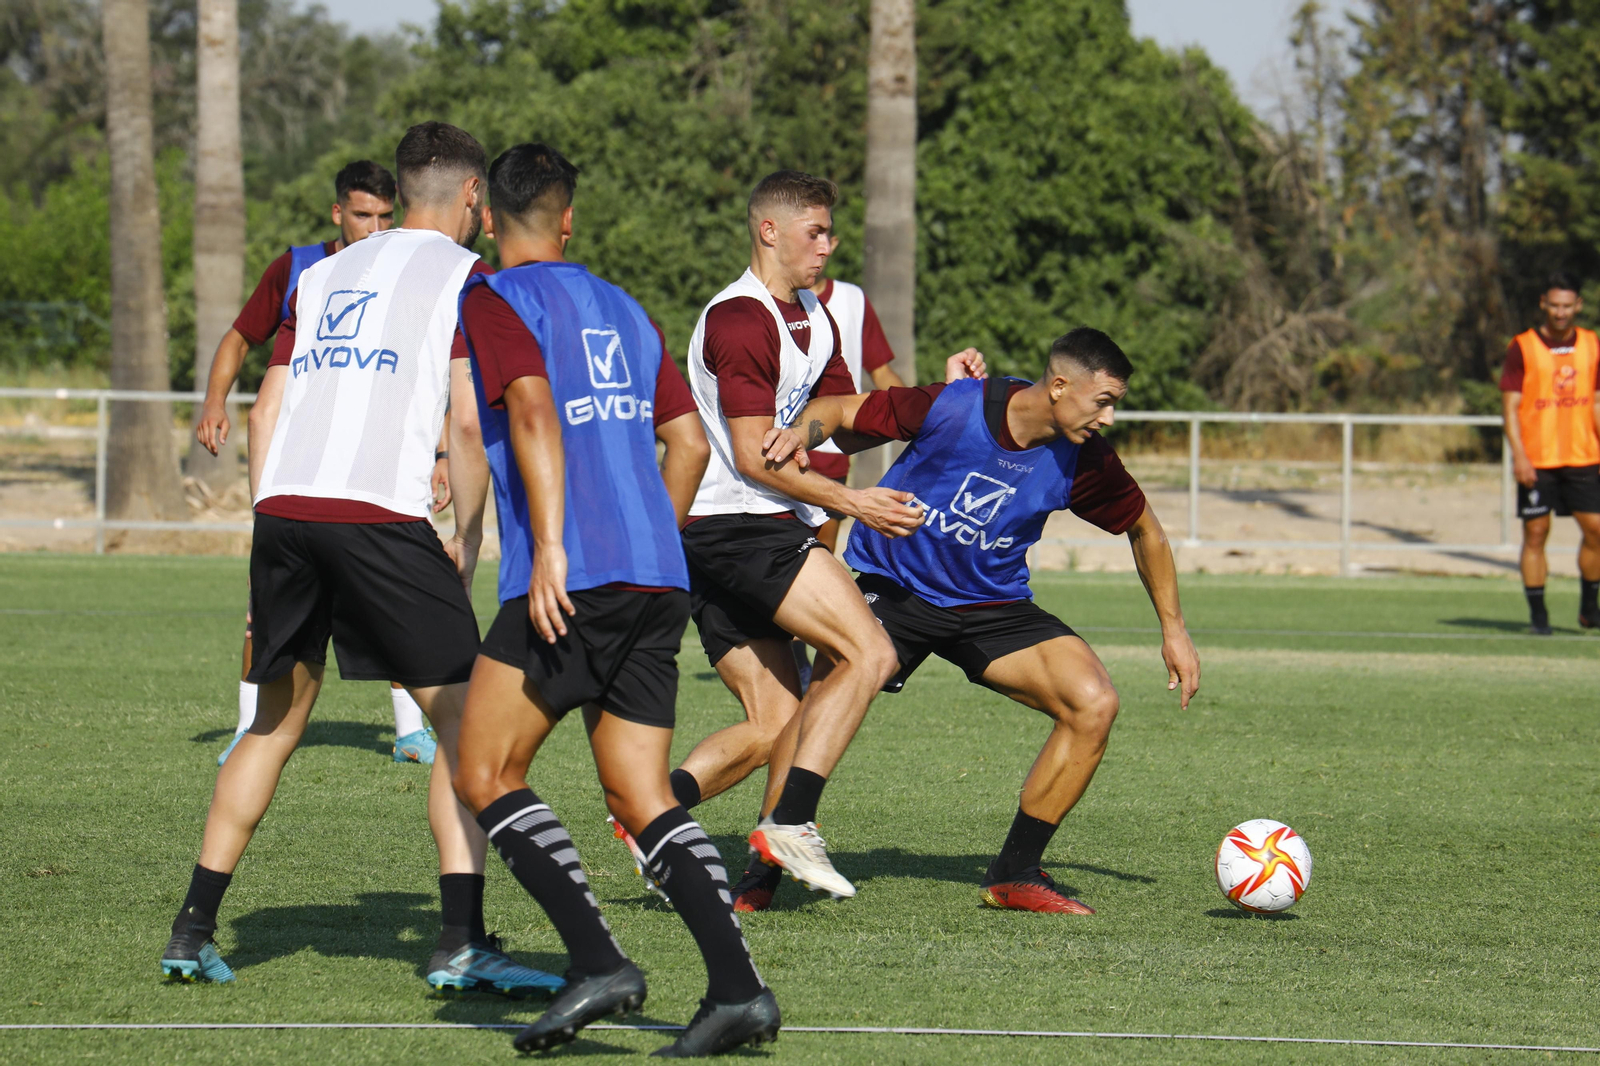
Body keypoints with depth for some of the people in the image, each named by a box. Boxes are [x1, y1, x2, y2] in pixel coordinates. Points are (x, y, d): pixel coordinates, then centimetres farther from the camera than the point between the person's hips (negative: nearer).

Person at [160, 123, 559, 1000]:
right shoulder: (465, 274, 8)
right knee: (463, 720, 0)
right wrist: (466, 539, 4)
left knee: (276, 722, 18)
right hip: (381, 515, -6)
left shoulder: (325, 275, 24)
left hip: (283, 508, 6)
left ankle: (193, 930, 17)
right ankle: (462, 944, -9)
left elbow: (267, 410, 19)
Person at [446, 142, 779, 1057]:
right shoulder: (623, 310, 21)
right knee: (642, 797, 7)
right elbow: (690, 442, 21)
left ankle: (598, 960, -13)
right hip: (658, 584, 7)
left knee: (485, 776, 1)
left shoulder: (494, 301, 1)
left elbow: (533, 412, -15)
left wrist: (549, 549, -22)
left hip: (571, 581, -7)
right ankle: (737, 987, -8)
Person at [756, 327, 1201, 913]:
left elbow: (1144, 529, 10)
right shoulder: (952, 406, -20)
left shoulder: (1082, 459, -9)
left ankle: (1014, 875, -1)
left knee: (1095, 704, -15)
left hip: (993, 605, 3)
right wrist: (801, 432, -31)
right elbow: (841, 409, -9)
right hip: (892, 587, -3)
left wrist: (1173, 628, 11)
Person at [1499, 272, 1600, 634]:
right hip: (1536, 461, -3)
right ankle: (1537, 614, 5)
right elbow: (1510, 405, -4)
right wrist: (1518, 455, -13)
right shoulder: (1522, 347, -2)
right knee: (1535, 533, -2)